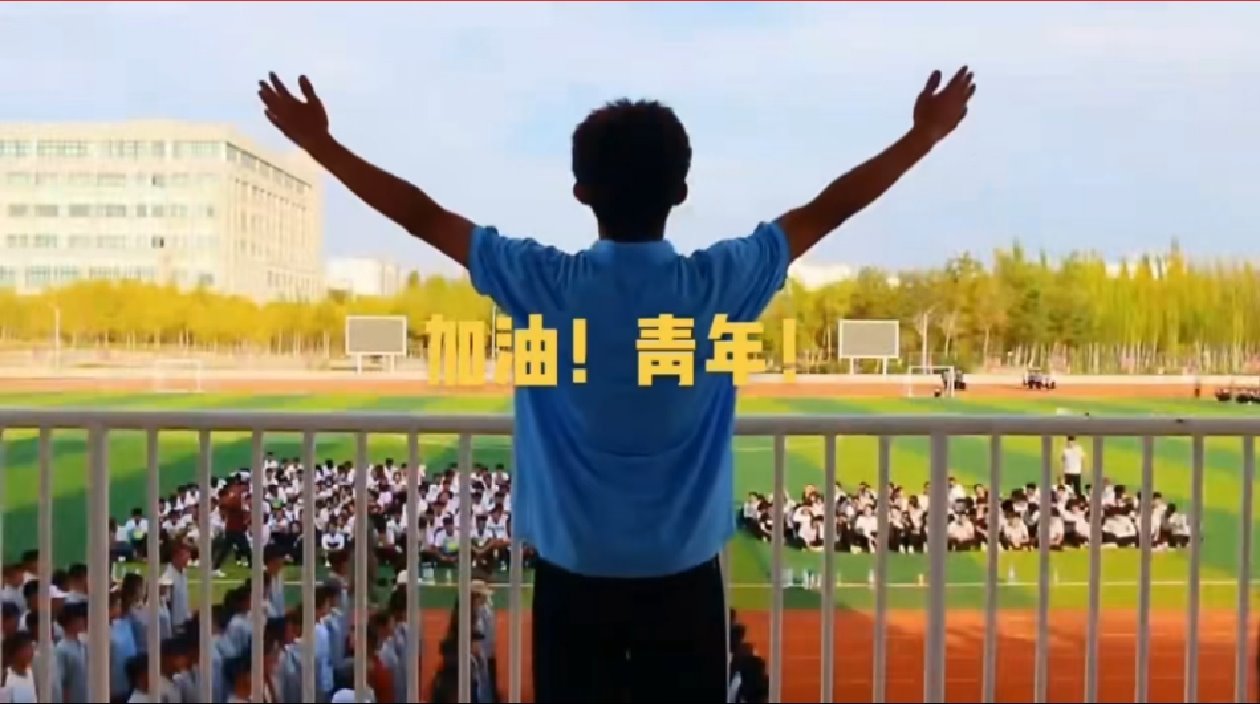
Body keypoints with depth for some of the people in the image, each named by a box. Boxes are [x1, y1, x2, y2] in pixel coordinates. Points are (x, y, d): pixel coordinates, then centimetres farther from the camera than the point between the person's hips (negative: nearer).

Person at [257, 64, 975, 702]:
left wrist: (319, 141, 10)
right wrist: (924, 135, 12)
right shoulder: (717, 284, -13)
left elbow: (422, 215, -3)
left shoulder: (543, 283, -13)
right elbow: (828, 210, -1)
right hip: (683, 578, 0)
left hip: (573, 576, 0)